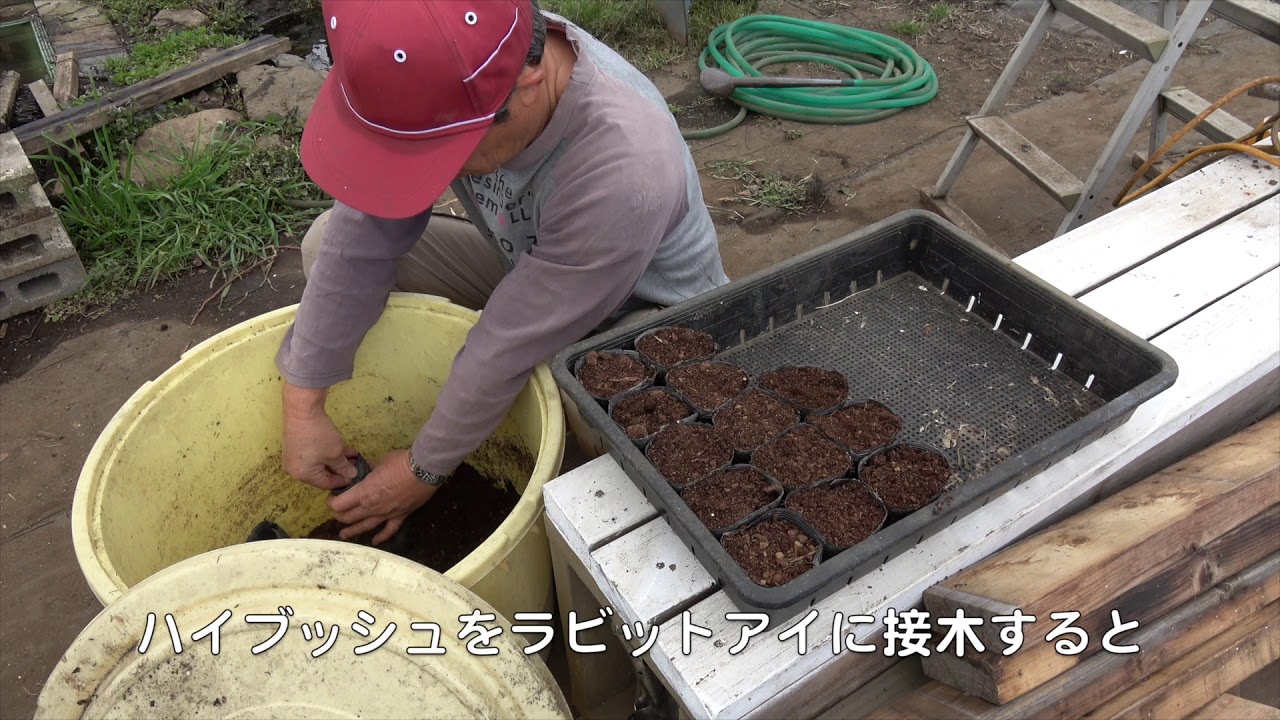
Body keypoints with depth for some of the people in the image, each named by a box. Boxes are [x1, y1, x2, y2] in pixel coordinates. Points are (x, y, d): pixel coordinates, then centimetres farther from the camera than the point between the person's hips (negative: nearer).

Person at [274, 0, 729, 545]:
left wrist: (423, 469, -18)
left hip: (643, 313, -5)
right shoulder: (444, 74, -24)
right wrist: (302, 401, -16)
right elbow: (363, 235, -18)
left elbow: (515, 342, -31)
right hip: (526, 268, 6)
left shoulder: (626, 168, -41)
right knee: (328, 244, -6)